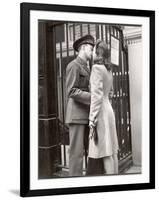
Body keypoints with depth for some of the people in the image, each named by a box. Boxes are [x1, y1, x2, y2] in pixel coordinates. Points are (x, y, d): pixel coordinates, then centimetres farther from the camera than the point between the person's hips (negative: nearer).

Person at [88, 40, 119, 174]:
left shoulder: (97, 68, -10)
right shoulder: (108, 70, 16)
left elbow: (96, 95, -17)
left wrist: (92, 120, -17)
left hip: (100, 111, -9)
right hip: (108, 109, 9)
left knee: (106, 153, -7)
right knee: (112, 151, 10)